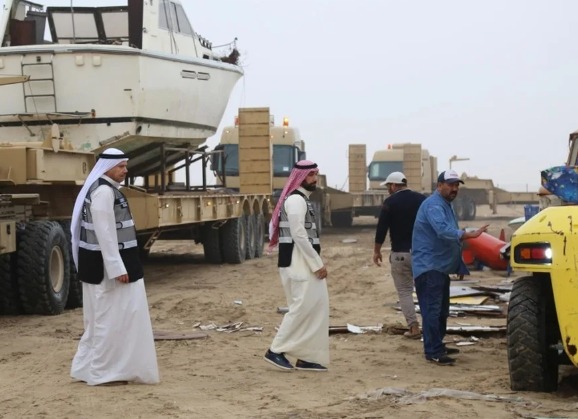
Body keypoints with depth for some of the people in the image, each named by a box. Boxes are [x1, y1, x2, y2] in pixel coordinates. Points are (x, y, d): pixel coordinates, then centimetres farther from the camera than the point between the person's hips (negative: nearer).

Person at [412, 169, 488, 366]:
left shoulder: (445, 204, 17)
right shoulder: (433, 205, -16)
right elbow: (443, 230, -33)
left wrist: (459, 265, 22)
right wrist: (469, 235, -41)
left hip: (440, 266, 11)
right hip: (429, 266, -11)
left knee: (441, 309, 16)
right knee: (432, 309, -12)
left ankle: (438, 346, 25)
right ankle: (433, 352, -12)